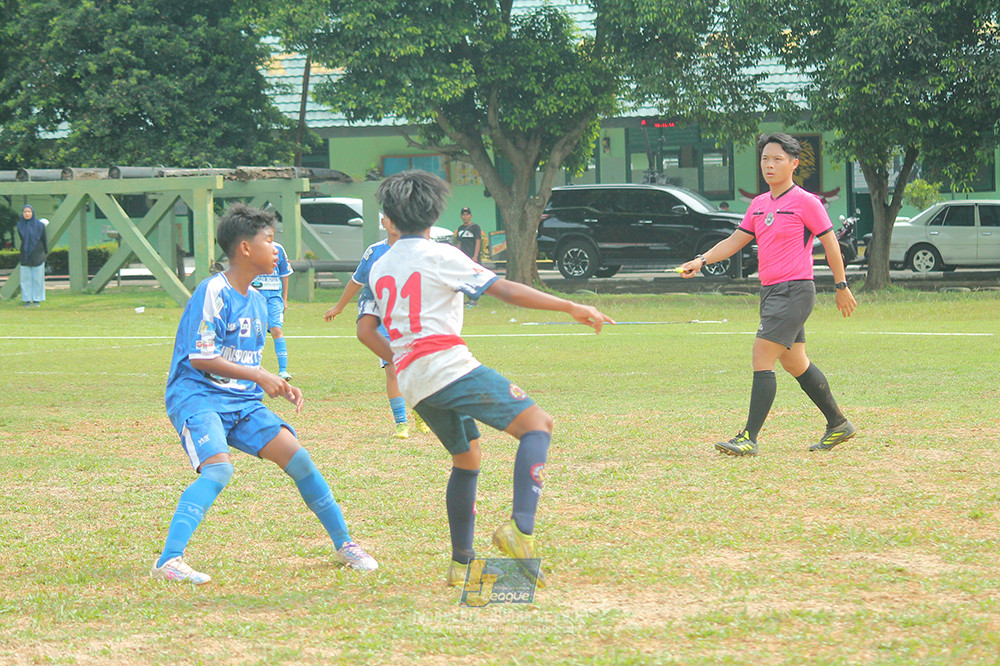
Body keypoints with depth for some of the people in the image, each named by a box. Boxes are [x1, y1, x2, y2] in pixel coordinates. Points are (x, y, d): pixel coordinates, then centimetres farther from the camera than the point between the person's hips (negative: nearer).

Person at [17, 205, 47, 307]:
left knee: (37, 278, 2)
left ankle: (37, 300, 9)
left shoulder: (39, 225, -6)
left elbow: (44, 240, 4)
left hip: (37, 255, -2)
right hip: (25, 255, 2)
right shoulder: (20, 225, 1)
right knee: (26, 278, 1)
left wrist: (45, 253, 13)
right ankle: (27, 300, 6)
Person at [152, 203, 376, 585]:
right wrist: (258, 376, -17)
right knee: (218, 468, -30)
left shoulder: (257, 301, 15)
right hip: (196, 396, -7)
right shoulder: (213, 292, -12)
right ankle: (169, 561, -35)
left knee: (296, 456, -4)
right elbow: (200, 358, -17)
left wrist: (279, 388, 6)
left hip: (241, 401, 7)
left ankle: (344, 545, 9)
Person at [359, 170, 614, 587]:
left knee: (467, 458, 22)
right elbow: (507, 291, -8)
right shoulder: (439, 256, -1)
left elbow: (365, 331, 19)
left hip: (412, 382, 7)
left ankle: (461, 564, 22)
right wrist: (570, 307, -7)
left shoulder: (380, 268, 17)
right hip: (449, 365, -7)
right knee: (536, 423, -9)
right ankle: (520, 529, -29)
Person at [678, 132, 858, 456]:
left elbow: (830, 243, -4)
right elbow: (735, 241, 14)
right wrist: (702, 260, -1)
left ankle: (749, 438, -17)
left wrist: (841, 287, -2)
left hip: (795, 291, -8)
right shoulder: (759, 204, 13)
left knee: (762, 357, -15)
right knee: (794, 363, 15)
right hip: (770, 292, 8)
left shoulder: (805, 202, -9)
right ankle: (838, 424, 28)